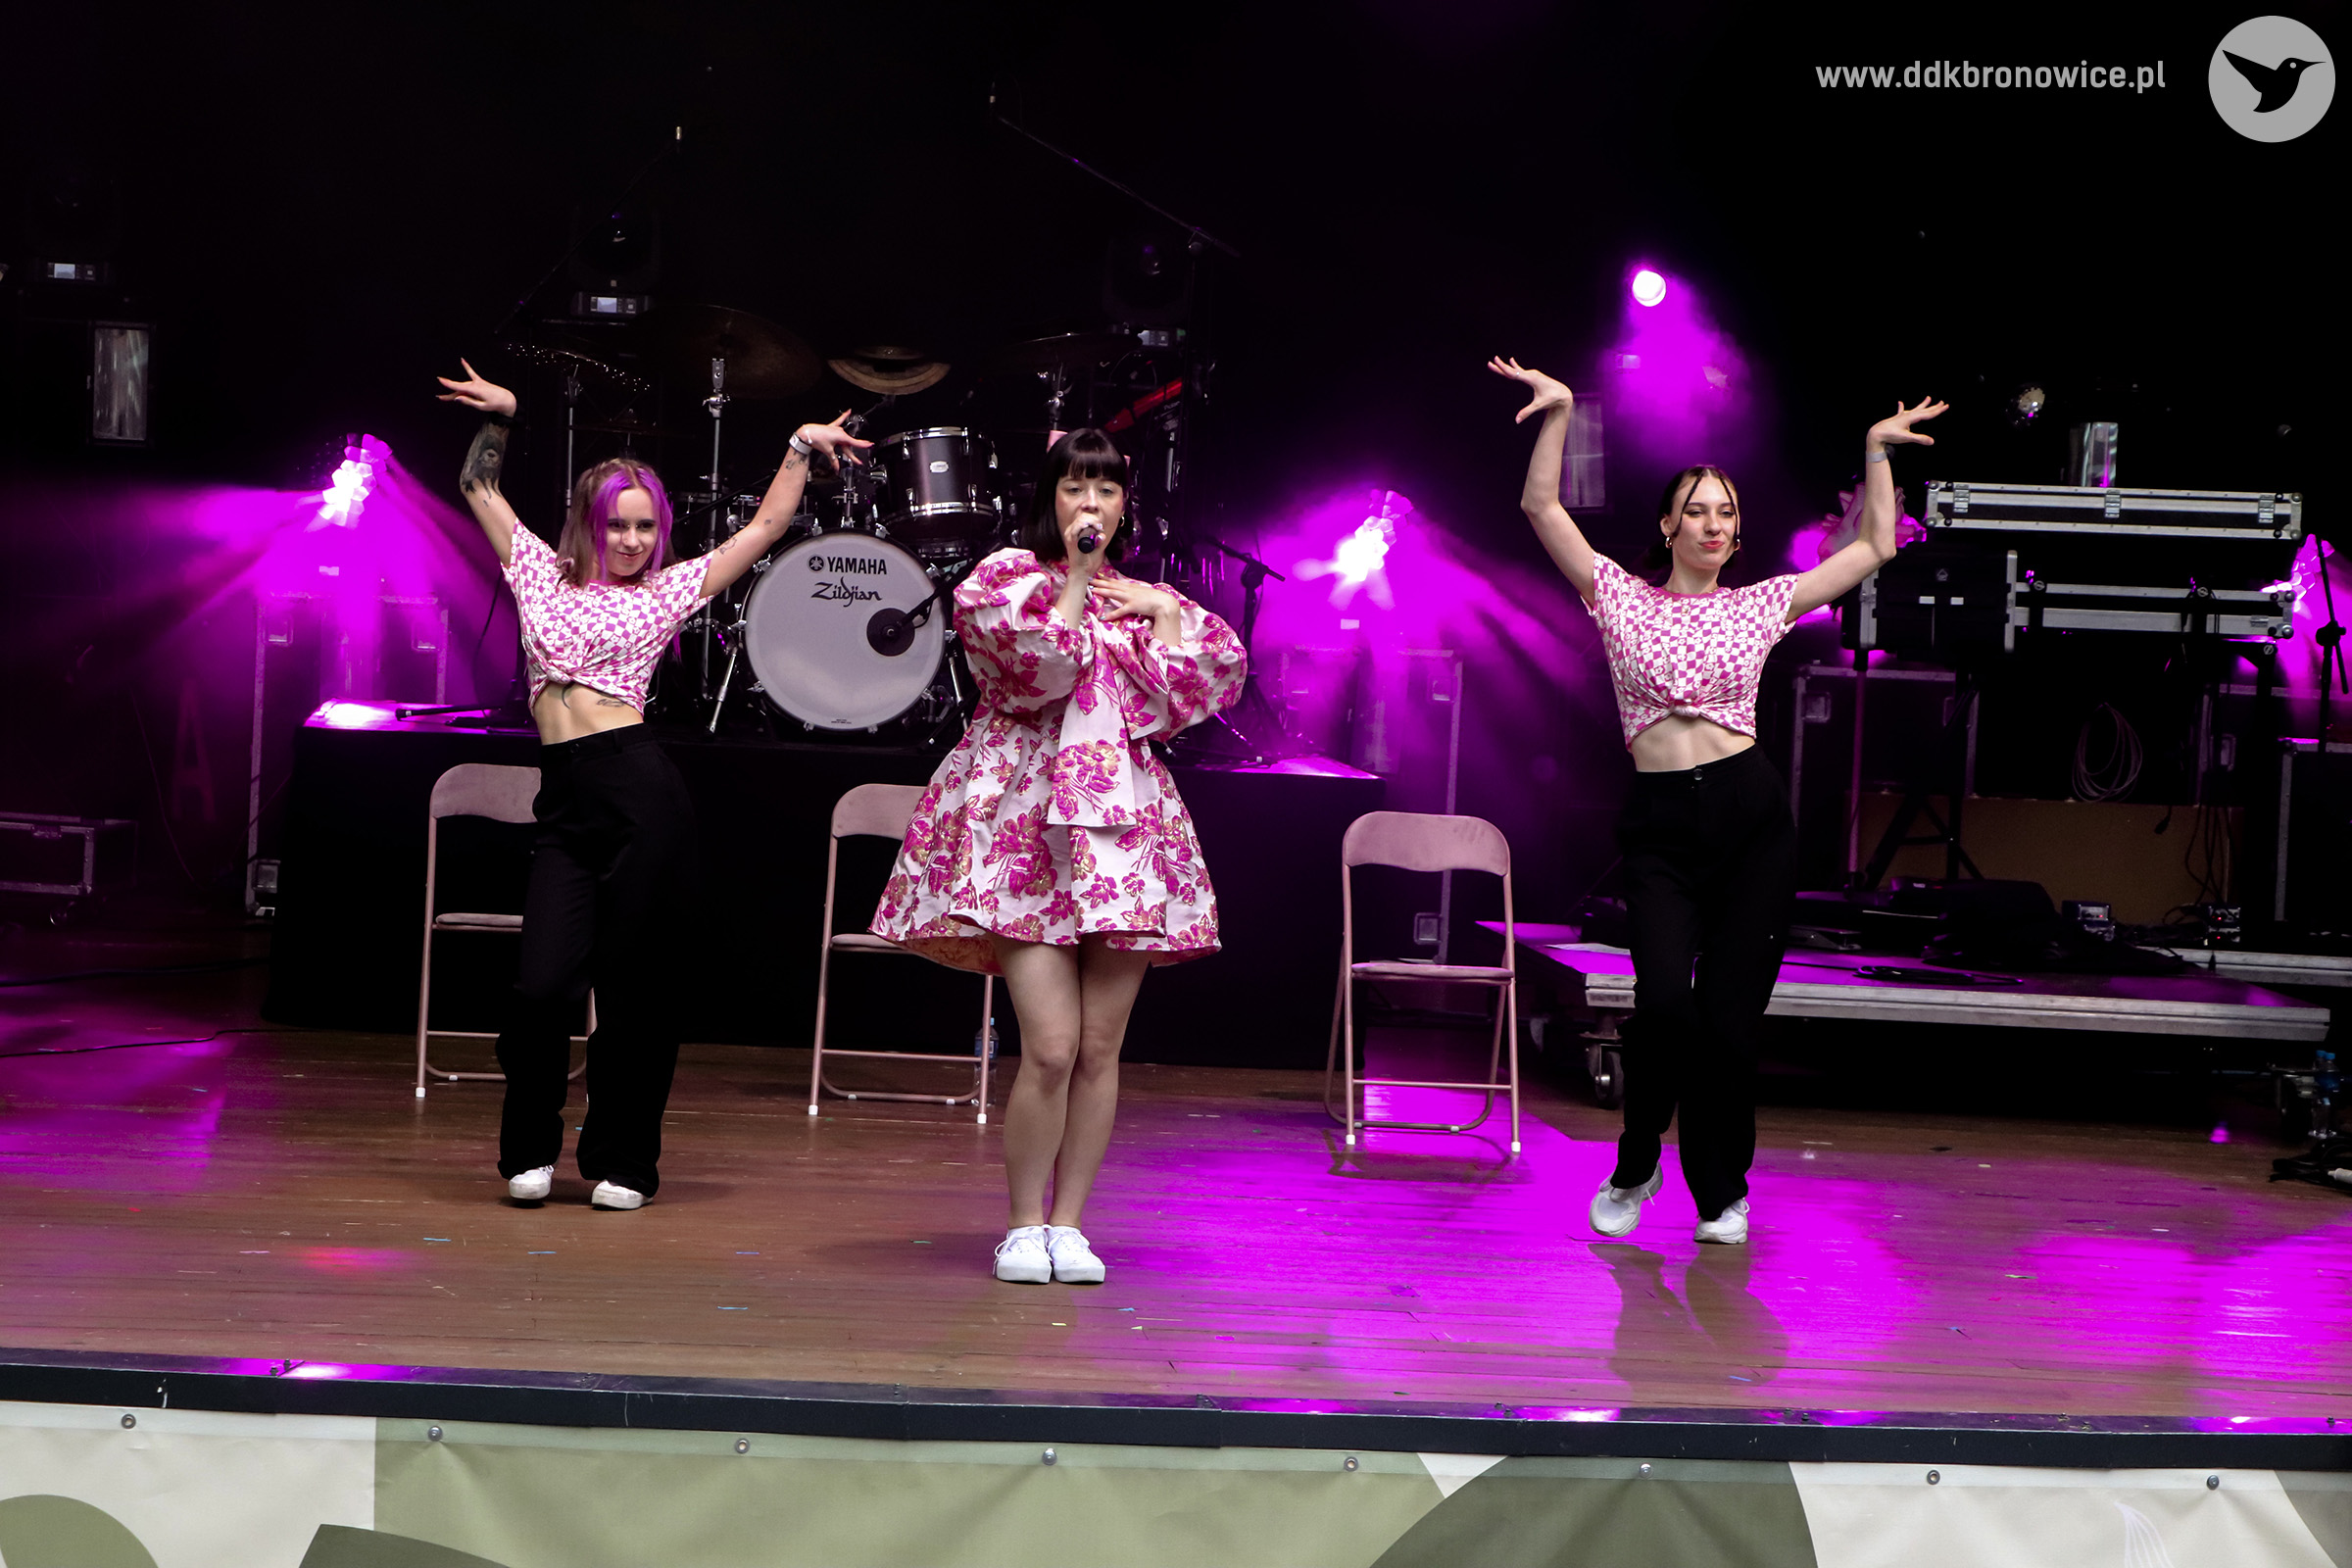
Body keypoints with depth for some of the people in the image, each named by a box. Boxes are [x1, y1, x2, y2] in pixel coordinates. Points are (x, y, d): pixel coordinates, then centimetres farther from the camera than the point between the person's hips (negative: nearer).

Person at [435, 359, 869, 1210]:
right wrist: (499, 419, 19)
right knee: (540, 985, -7)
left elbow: (766, 525, 15)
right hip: (565, 803, 2)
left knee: (635, 986, 1)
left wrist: (800, 449, 13)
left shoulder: (667, 590, 11)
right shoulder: (543, 576, 16)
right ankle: (529, 1153, 13)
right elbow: (479, 489, 26)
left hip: (642, 794, -2)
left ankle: (622, 1162, 14)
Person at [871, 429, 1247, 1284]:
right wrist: (1074, 574, -10)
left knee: (1100, 1048, 1)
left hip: (1122, 827, 4)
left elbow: (1214, 683, 7)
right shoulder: (1006, 576, 6)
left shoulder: (1146, 596, 18)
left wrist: (1162, 612, 1)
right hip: (1026, 824, -4)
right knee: (1051, 1044, -13)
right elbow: (1039, 666, -12)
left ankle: (1067, 1222, 12)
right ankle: (1024, 1225, 2)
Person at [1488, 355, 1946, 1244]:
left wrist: (1876, 451, 14)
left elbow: (1875, 546, 16)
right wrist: (1558, 414, -4)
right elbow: (1541, 506, 3)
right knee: (1665, 1000, -18)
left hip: (1750, 814, 1)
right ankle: (1636, 1168, 7)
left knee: (1729, 1019, -1)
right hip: (1659, 827, -1)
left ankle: (1721, 1191, 18)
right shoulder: (1621, 598, 8)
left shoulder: (1762, 605, 11)